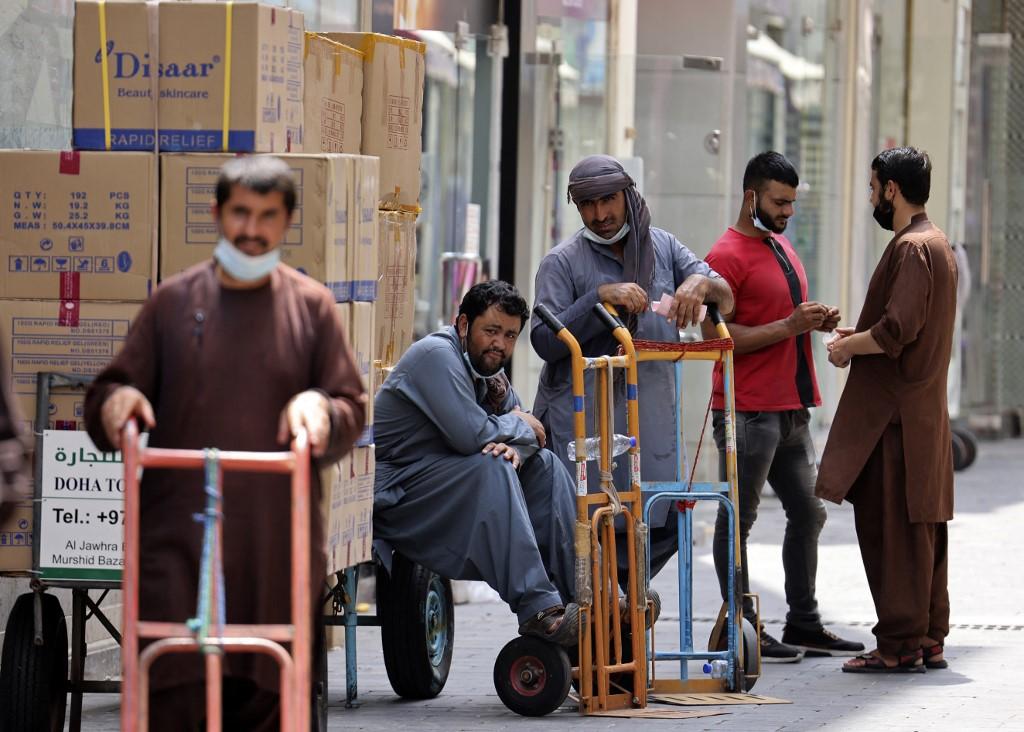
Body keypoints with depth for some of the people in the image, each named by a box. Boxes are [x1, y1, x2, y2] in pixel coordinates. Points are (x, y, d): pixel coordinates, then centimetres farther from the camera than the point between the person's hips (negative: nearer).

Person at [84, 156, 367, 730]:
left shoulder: (312, 306, 9)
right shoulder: (174, 301, 9)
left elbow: (353, 409, 9)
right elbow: (114, 390, 12)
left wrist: (321, 408, -14)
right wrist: (115, 402, -12)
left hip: (277, 542, 1)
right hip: (177, 532, -1)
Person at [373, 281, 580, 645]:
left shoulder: (488, 367, 12)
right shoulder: (437, 355, -17)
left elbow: (532, 433, 11)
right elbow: (471, 434, -28)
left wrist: (516, 447, -14)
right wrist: (520, 428, -8)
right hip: (393, 490, -10)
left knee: (543, 464, 4)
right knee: (491, 469, -30)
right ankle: (537, 611, -35)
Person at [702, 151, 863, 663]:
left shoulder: (782, 246, 17)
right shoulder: (728, 256, -11)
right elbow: (719, 336, -18)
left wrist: (818, 320, 8)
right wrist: (790, 326, -21)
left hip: (791, 409, 9)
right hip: (747, 413, -9)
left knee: (808, 514, 12)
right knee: (737, 520, -3)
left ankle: (803, 625, 20)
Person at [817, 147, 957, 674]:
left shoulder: (911, 249, -15)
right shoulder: (937, 244, 17)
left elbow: (898, 330, -24)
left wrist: (848, 347, -8)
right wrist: (858, 336, 14)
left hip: (895, 413, -10)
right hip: (925, 410, 10)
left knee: (891, 527, -7)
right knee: (922, 527, 12)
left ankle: (900, 645, -6)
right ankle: (929, 641, 16)